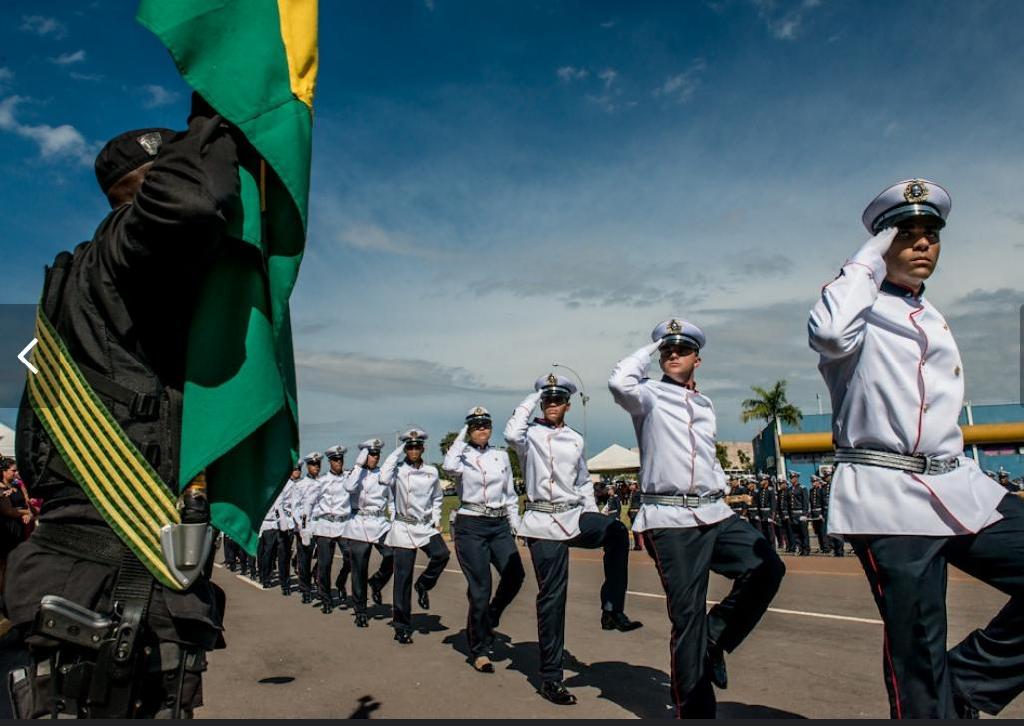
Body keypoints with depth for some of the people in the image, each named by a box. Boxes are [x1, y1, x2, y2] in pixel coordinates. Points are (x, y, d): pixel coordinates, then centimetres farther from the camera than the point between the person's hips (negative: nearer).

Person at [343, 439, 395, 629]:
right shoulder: (355, 473, 2)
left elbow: (391, 500, 17)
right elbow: (349, 487, -21)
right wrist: (359, 465, -16)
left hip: (381, 524, 3)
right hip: (359, 525, -2)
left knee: (393, 557, -18)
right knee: (359, 570, 1)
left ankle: (376, 583, 12)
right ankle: (360, 612, 15)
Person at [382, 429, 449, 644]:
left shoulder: (432, 471, 6)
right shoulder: (399, 470, -4)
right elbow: (384, 478, -27)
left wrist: (436, 517, 9)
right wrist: (397, 452, -18)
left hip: (426, 526, 3)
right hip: (404, 528, -3)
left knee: (442, 554, -24)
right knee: (403, 579, -1)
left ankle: (423, 585, 6)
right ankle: (402, 628, 11)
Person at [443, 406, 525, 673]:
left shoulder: (501, 456, 12)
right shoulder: (462, 455, 0)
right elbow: (449, 467, -25)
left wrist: (515, 523, 11)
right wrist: (461, 438, -13)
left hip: (499, 525, 4)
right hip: (471, 524, -4)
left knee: (515, 574, -15)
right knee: (480, 588, -4)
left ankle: (486, 621, 13)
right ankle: (480, 650, 13)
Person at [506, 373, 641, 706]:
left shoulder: (575, 439, 16)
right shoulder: (531, 433, 2)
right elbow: (511, 434, -22)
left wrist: (593, 518, 13)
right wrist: (531, 399, -10)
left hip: (575, 516, 4)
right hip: (544, 522, -4)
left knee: (617, 532, -26)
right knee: (551, 595, -3)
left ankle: (612, 610, -14)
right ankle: (551, 678, 8)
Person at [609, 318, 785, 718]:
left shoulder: (705, 405, 21)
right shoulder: (650, 395, 2)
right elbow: (620, 383, -21)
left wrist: (724, 493, 18)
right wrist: (649, 349, -4)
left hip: (715, 513, 6)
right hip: (671, 519, -6)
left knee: (767, 567, -12)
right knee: (688, 615, -5)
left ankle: (714, 639, 9)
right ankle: (694, 709, 9)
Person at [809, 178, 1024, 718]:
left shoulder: (934, 321, 21)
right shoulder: (857, 306, -2)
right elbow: (828, 334, -27)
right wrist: (870, 258, -13)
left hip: (959, 489, 8)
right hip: (888, 498, -7)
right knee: (918, 654, -4)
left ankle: (964, 688, 13)